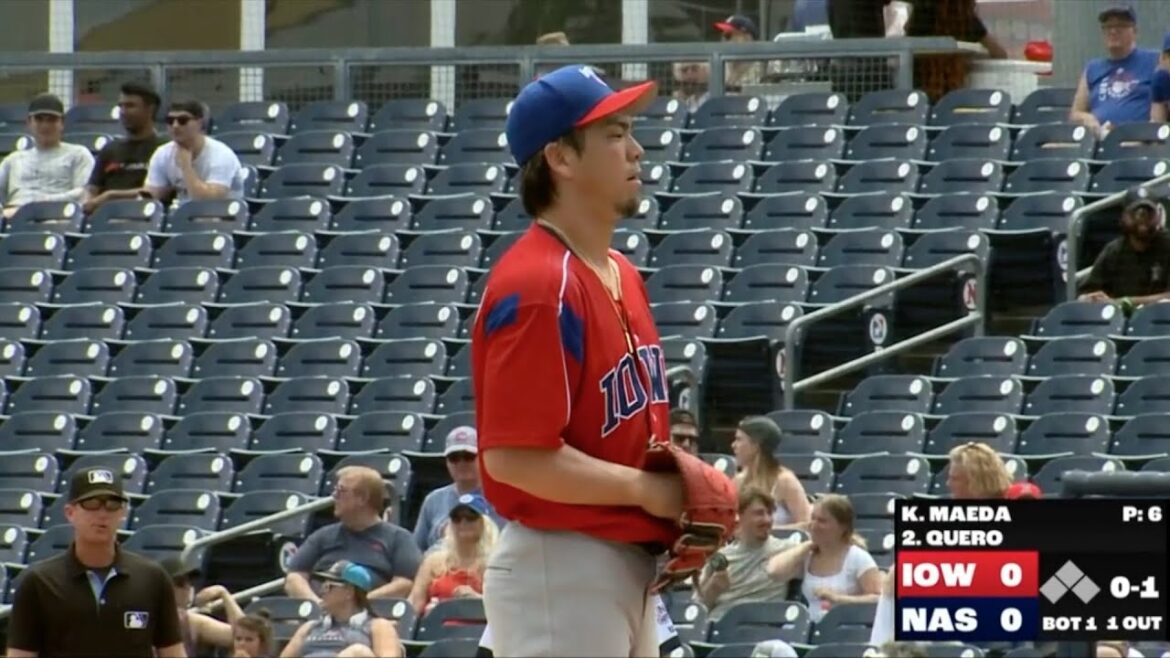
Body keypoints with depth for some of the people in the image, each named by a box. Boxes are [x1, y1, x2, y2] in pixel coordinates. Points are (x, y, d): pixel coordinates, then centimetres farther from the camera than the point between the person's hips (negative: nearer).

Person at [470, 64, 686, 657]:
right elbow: (513, 456, -24)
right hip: (561, 573, -10)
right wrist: (645, 488, -19)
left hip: (628, 562, 10)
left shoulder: (621, 275, 14)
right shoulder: (537, 286, -17)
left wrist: (681, 490, 5)